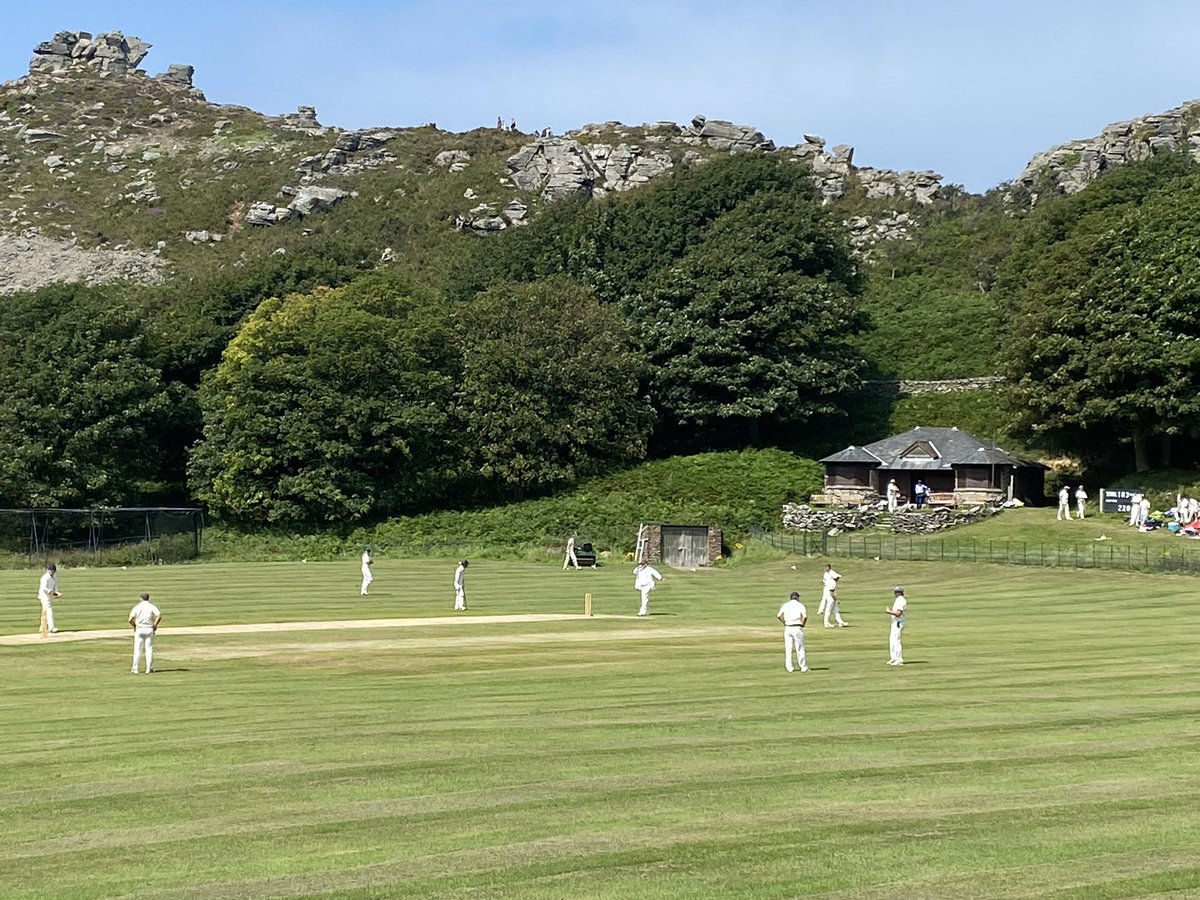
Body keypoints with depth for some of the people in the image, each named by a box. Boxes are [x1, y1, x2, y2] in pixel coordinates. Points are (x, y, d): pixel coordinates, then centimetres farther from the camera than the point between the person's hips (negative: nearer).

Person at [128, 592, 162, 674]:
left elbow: (130, 619, -11)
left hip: (139, 629, 0)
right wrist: (155, 625, -5)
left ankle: (135, 669, 2)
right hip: (149, 629, 0)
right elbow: (159, 615, -17)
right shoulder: (152, 607, -1)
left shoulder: (137, 607, -1)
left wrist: (134, 626, 6)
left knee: (137, 649, 5)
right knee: (149, 649, 6)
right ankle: (149, 669, 3)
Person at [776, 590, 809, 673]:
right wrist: (803, 624, -1)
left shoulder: (785, 605, 7)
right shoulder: (800, 605, -1)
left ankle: (789, 667, 2)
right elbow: (805, 616, -16)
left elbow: (778, 615, -3)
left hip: (787, 628, 2)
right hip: (797, 628, -2)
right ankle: (803, 666, 12)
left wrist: (784, 622, 7)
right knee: (800, 648, 6)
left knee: (788, 648, 6)